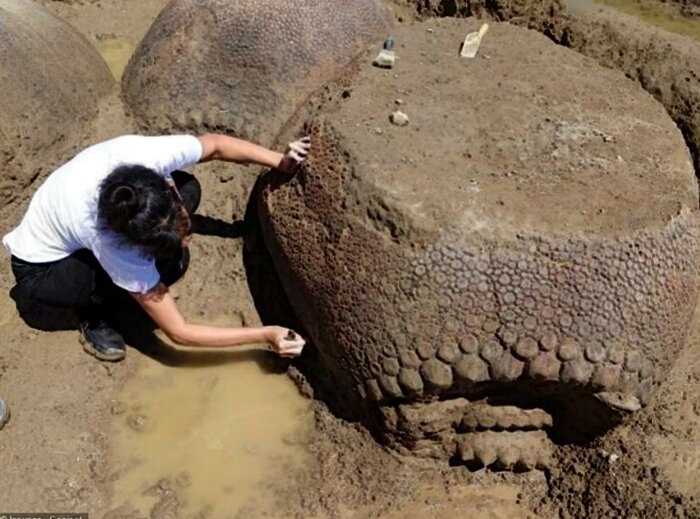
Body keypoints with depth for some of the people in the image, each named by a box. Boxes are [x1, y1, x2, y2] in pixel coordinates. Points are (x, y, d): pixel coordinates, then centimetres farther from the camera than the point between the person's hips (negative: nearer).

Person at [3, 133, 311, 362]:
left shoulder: (148, 155, -33)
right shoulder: (113, 244, -41)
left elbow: (215, 144, -11)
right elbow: (179, 332, -32)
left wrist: (282, 163, -22)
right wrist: (264, 336, -35)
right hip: (40, 274, -6)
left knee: (188, 188, -15)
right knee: (169, 262, -31)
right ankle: (92, 315, -4)